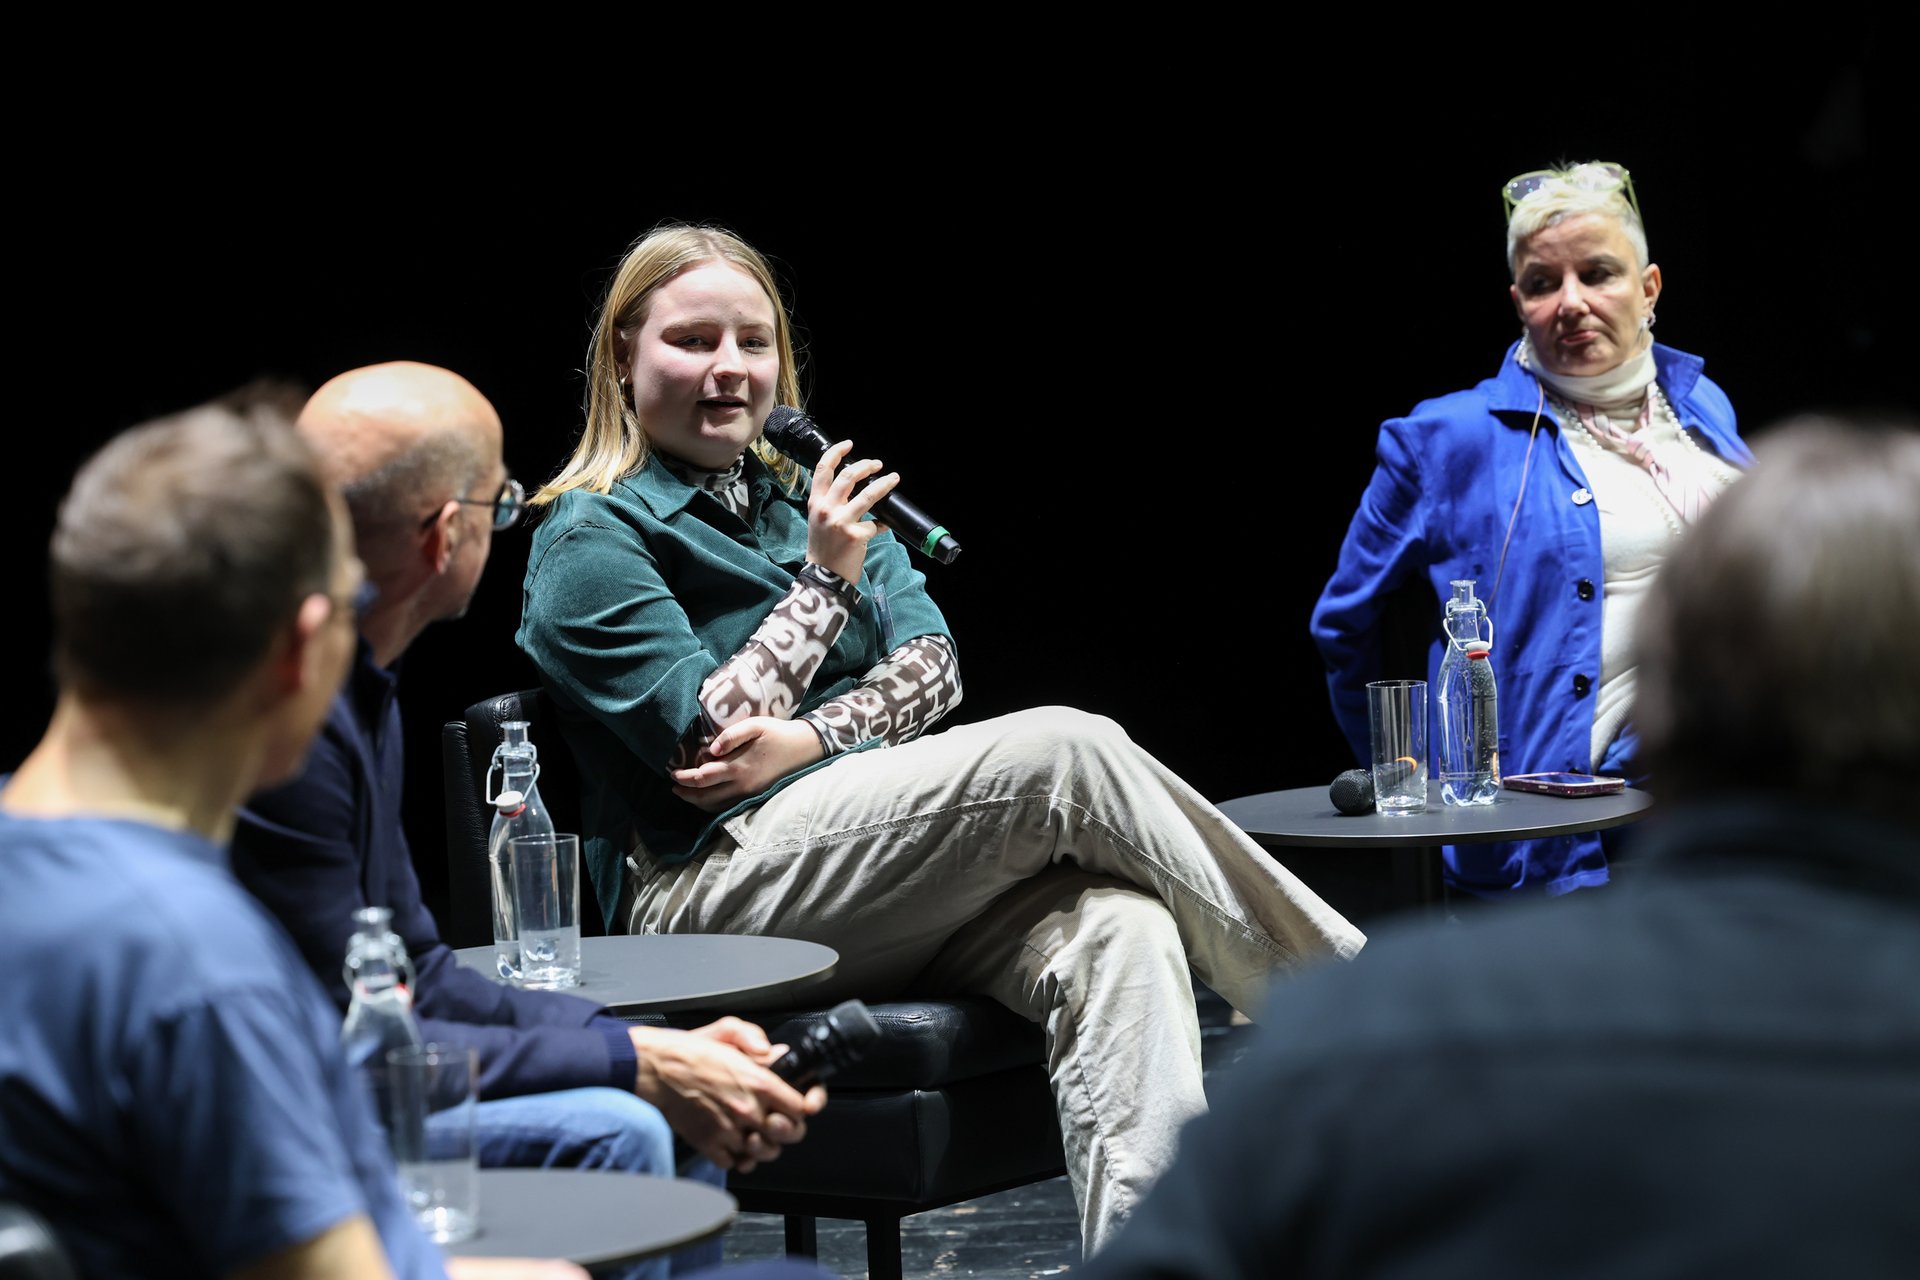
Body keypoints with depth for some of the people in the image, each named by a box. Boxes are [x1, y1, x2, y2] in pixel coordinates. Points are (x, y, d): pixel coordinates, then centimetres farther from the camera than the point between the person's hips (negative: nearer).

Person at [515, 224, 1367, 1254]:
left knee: (1123, 929, -28)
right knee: (1063, 752, -26)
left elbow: (932, 667, 9)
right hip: (715, 887, -6)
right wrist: (826, 578, -7)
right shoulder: (590, 538, 4)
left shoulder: (810, 493, 23)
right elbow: (706, 736, -9)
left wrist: (807, 740, -10)